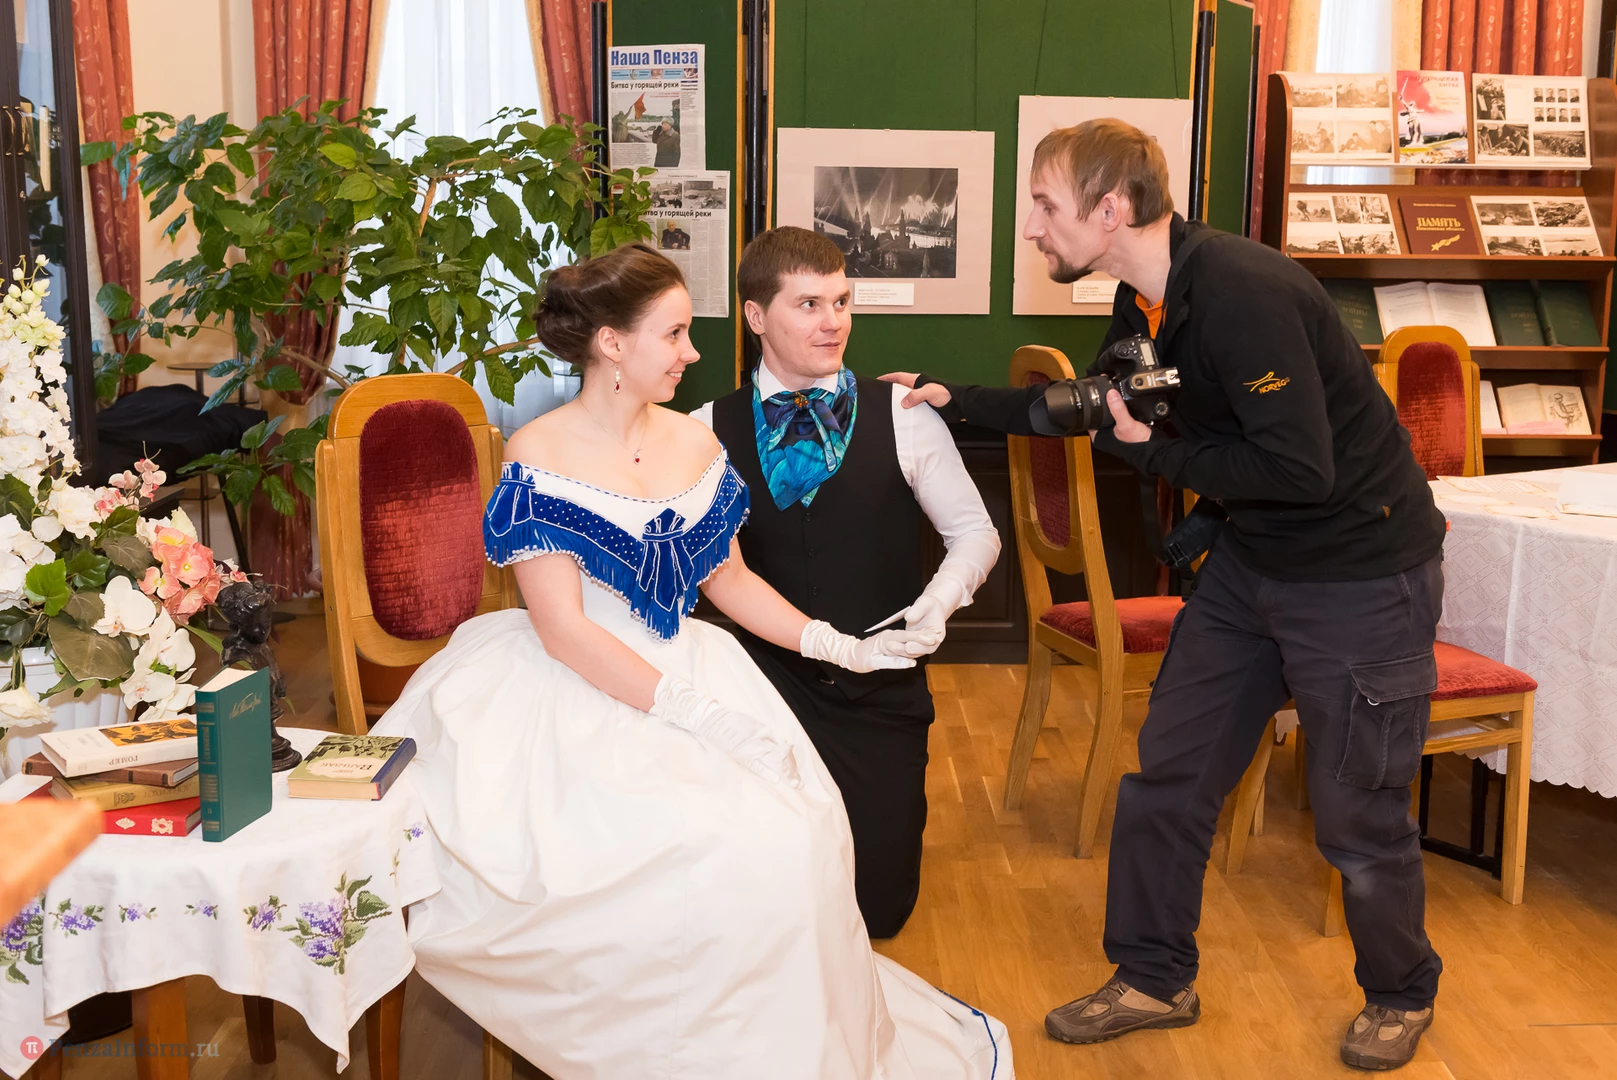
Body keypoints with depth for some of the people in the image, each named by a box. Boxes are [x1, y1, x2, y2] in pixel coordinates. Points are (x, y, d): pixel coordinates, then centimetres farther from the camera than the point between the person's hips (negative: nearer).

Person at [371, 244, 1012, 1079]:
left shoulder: (695, 444, 9)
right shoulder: (539, 458, -9)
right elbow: (563, 629, -14)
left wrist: (843, 648, 10)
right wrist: (695, 715, -21)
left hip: (685, 675, 5)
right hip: (577, 699, -5)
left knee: (795, 838, -20)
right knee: (705, 847, -29)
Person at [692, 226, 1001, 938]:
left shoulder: (902, 418, -4)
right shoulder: (709, 431, -3)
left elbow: (974, 532, 3)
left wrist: (936, 603, -15)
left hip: (881, 692, 0)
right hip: (769, 685, 0)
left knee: (877, 905, 2)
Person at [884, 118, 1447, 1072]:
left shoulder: (1243, 293, -28)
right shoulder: (1147, 302, 1)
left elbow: (1301, 471, -30)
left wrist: (1155, 451, -18)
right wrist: (956, 399, 10)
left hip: (1364, 572, -8)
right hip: (1252, 561, 8)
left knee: (1359, 816, 6)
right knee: (1167, 775, 10)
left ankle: (1402, 996, 33)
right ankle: (1155, 979, 28)